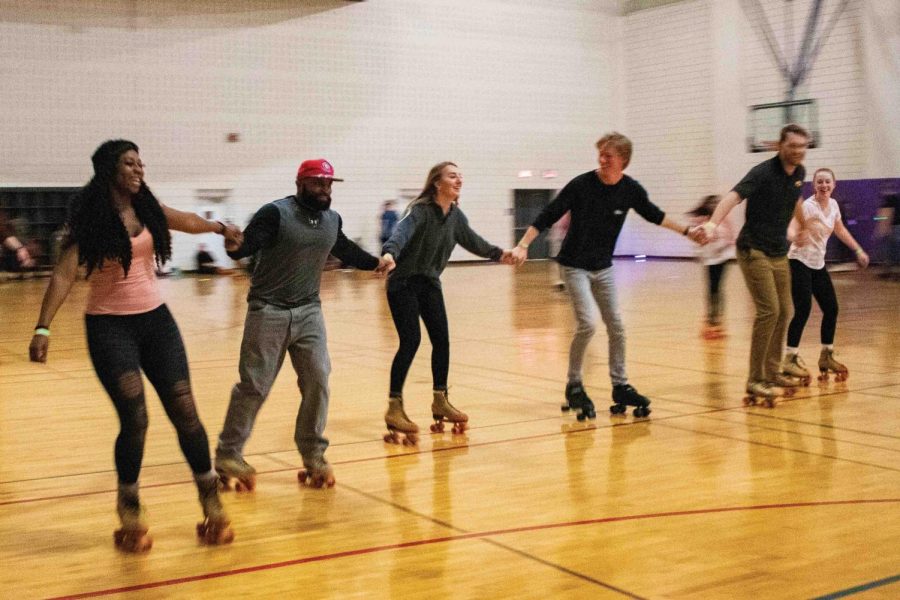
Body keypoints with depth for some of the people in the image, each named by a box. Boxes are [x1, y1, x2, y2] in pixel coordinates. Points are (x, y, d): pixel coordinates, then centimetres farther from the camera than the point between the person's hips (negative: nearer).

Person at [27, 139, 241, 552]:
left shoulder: (148, 209, 4)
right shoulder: (90, 221, -11)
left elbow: (186, 221, 21)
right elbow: (64, 275, -18)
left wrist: (220, 228, 38)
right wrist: (43, 327, -30)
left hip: (155, 319, 5)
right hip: (109, 327, -5)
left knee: (185, 412, 0)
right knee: (134, 420, -11)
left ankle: (211, 503, 11)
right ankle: (129, 509, 13)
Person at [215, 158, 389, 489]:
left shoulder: (332, 220, 8)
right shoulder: (275, 213, -12)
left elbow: (345, 250, 28)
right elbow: (248, 243, -23)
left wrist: (374, 263, 34)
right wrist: (234, 246, -45)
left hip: (309, 312, 5)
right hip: (269, 312, -5)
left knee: (317, 381, -1)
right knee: (253, 386, -1)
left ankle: (313, 455, 13)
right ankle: (228, 455, 14)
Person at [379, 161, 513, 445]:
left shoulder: (455, 215, 0)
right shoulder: (420, 210, -21)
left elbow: (471, 240, 19)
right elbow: (402, 232, -41)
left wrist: (498, 253, 26)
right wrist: (389, 253, -61)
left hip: (429, 283, 7)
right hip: (403, 283, -7)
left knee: (441, 339, 4)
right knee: (411, 341, -13)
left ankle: (440, 401, 20)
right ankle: (394, 407, -5)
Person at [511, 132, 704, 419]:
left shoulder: (631, 190, -6)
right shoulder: (581, 185, -19)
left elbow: (653, 214, 13)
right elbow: (547, 216, -16)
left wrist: (685, 231, 13)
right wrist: (523, 246, -23)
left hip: (604, 268, 5)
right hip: (575, 267, -5)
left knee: (616, 327, 7)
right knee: (588, 323, -18)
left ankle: (620, 387, 20)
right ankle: (574, 385, -1)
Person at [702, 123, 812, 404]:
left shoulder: (798, 173, 5)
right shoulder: (763, 172, -17)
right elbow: (734, 195, -33)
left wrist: (802, 227, 43)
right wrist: (713, 222, -51)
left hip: (779, 253, 8)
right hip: (754, 251, -8)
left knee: (784, 312, 9)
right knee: (769, 310, -16)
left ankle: (773, 372, 22)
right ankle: (755, 380, -9)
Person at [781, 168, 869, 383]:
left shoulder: (833, 205, 5)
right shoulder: (808, 206, -18)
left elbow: (840, 230, 23)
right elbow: (792, 228, -34)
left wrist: (858, 250, 26)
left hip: (818, 264, 8)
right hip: (800, 262, -7)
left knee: (831, 309, 6)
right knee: (803, 310, -15)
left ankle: (826, 357, 21)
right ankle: (790, 359, -9)